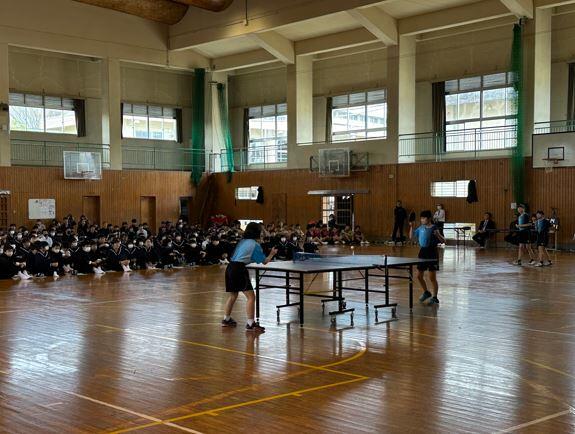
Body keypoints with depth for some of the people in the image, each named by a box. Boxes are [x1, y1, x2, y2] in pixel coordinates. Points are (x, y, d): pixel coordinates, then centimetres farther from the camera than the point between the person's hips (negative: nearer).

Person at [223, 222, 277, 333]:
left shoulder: (242, 242, 18)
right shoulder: (255, 245, -3)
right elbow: (264, 261, 2)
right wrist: (272, 254, 19)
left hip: (230, 267, 9)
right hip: (239, 269, -9)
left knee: (233, 295, 24)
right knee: (251, 297, -6)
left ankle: (226, 319, 35)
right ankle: (250, 324, -11)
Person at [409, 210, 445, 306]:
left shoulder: (434, 229, -13)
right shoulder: (421, 228, 6)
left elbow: (443, 241, -17)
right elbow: (411, 236, 15)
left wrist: (438, 235, -35)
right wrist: (411, 227, 2)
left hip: (432, 253, -7)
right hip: (423, 252, 7)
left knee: (432, 277, -2)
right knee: (419, 276, 14)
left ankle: (434, 298, 8)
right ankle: (426, 293, 35)